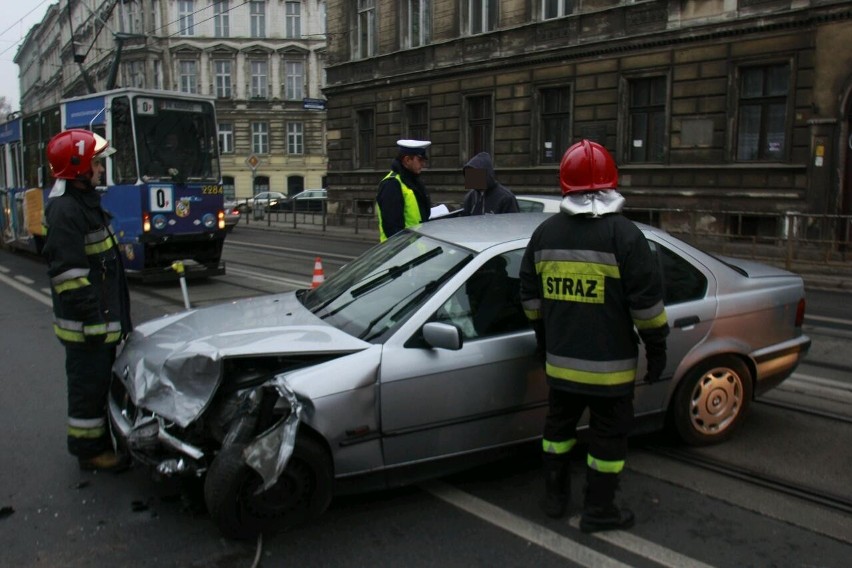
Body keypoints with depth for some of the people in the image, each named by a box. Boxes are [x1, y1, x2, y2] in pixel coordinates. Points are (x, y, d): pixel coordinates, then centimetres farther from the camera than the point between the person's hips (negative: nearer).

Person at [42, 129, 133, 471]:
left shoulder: (86, 201, 14)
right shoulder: (66, 210, -19)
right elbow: (68, 275, -24)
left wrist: (113, 317, 23)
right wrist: (92, 319, -23)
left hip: (103, 318, 10)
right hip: (86, 325, -10)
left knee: (102, 381, 20)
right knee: (88, 385, 2)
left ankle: (102, 438, 34)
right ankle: (89, 450, 15)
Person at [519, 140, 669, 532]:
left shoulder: (544, 234, 3)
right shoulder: (623, 235, -13)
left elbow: (530, 297, 11)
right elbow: (647, 301, -13)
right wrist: (657, 348, -1)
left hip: (560, 359, 5)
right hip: (609, 364, -5)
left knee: (559, 425, 20)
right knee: (608, 434, 9)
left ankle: (555, 496, 32)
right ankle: (598, 511, 18)